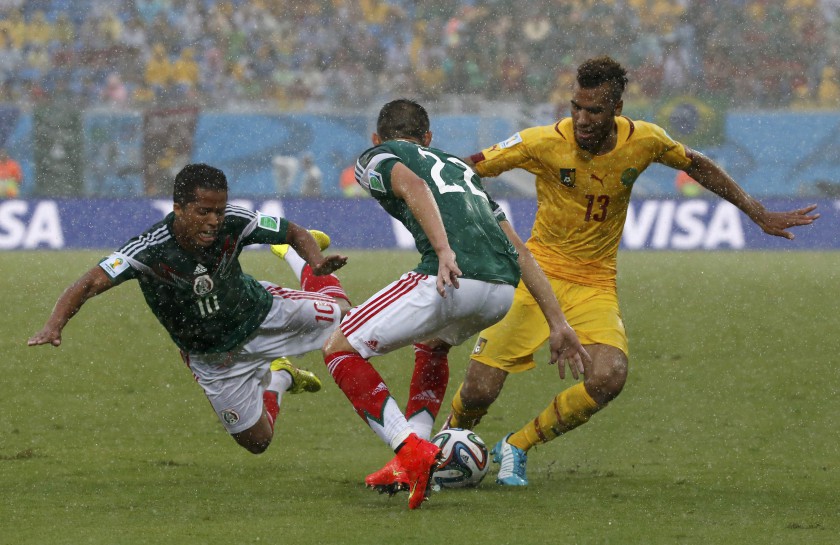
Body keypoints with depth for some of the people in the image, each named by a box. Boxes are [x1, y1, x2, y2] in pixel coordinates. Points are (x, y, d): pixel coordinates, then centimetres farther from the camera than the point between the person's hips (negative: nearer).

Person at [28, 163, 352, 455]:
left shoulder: (233, 223, -27)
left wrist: (317, 262, -34)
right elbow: (89, 285, -40)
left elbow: (294, 233, -13)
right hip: (213, 356, -2)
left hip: (259, 312, 2)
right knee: (257, 441, 4)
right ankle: (276, 379, 35)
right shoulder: (150, 251, -35)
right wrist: (54, 326, -57)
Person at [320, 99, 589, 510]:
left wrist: (444, 251, -21)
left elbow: (414, 186, -8)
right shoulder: (458, 166, 36)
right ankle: (412, 463, 23)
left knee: (341, 350, 8)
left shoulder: (373, 158, 18)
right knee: (432, 345, 37)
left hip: (452, 279, -7)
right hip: (504, 291, 7)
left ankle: (411, 451, -6)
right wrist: (558, 322, 28)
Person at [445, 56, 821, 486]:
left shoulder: (643, 140, -9)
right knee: (479, 389, -12)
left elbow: (695, 164, 11)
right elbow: (466, 170, -6)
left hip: (595, 284, 2)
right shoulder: (544, 143, -16)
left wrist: (759, 214, 13)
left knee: (608, 379, -25)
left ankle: (516, 447, 0)